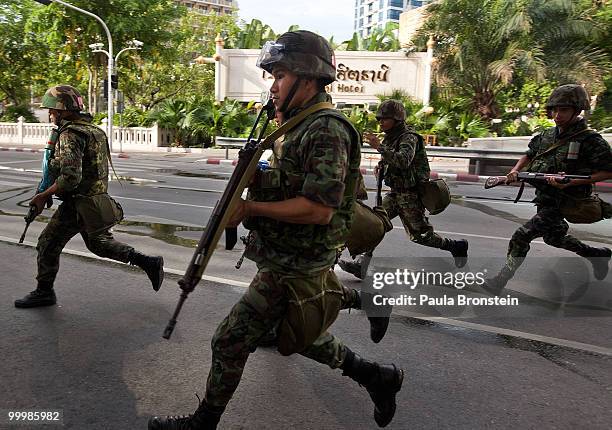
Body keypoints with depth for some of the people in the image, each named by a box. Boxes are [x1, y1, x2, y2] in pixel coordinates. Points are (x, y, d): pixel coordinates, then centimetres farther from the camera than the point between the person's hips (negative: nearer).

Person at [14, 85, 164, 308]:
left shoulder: (70, 134, -18)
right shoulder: (94, 130, 11)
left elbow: (70, 177, -27)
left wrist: (43, 195, -17)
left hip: (78, 205, -9)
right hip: (97, 200, 9)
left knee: (48, 244, 6)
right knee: (99, 242, 22)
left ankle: (44, 292, 19)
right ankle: (148, 262, 16)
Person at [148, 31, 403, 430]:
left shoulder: (327, 131, -20)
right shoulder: (303, 127, 11)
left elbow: (319, 209, -28)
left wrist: (250, 208, -21)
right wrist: (255, 177, -2)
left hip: (292, 269, -10)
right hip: (289, 260, 10)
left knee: (230, 341, 1)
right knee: (302, 337, 24)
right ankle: (377, 376, 35)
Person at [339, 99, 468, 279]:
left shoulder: (409, 138, -16)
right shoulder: (390, 138, 10)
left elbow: (403, 161, -35)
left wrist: (379, 147, -38)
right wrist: (381, 165, 5)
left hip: (410, 195, -8)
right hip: (395, 192, 8)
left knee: (419, 234, -1)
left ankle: (456, 246, 22)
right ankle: (361, 264, -6)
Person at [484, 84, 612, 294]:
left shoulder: (590, 140, -14)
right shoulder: (546, 135, 5)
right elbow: (529, 155, 21)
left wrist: (570, 182, -26)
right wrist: (515, 170, 1)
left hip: (563, 201, -8)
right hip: (543, 198, 8)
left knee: (521, 236, -16)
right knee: (553, 238, 24)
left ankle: (501, 280, -6)